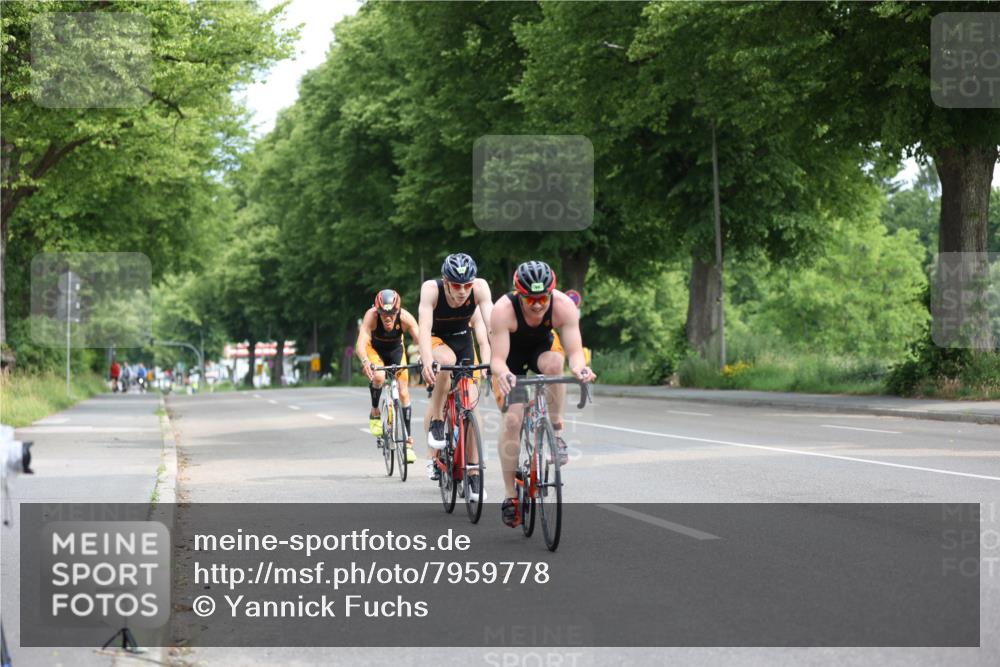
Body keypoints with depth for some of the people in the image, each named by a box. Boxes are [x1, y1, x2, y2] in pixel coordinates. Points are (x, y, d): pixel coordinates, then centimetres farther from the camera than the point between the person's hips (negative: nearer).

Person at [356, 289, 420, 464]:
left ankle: (408, 442, 4)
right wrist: (365, 361, -65)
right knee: (378, 377, -33)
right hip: (374, 348, -2)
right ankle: (375, 413, -5)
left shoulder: (405, 317, -33)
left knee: (403, 393, -5)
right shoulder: (371, 315, -36)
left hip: (395, 349, 2)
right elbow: (361, 344, -45)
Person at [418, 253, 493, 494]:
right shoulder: (431, 289, -31)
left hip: (463, 340, 2)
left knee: (470, 403, -8)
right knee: (446, 361, -37)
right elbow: (424, 327, -39)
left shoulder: (480, 287, -28)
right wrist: (427, 361, -54)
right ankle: (436, 423, -18)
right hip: (436, 340, -2)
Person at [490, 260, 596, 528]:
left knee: (554, 363, -35)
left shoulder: (563, 305, -30)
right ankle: (510, 496, -7)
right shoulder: (504, 310, -35)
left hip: (543, 346, 1)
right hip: (512, 355, -1)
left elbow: (574, 351, -31)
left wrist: (579, 368, -54)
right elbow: (498, 359, -37)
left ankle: (555, 434, -19)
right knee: (512, 418, -16)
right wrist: (503, 374, -59)